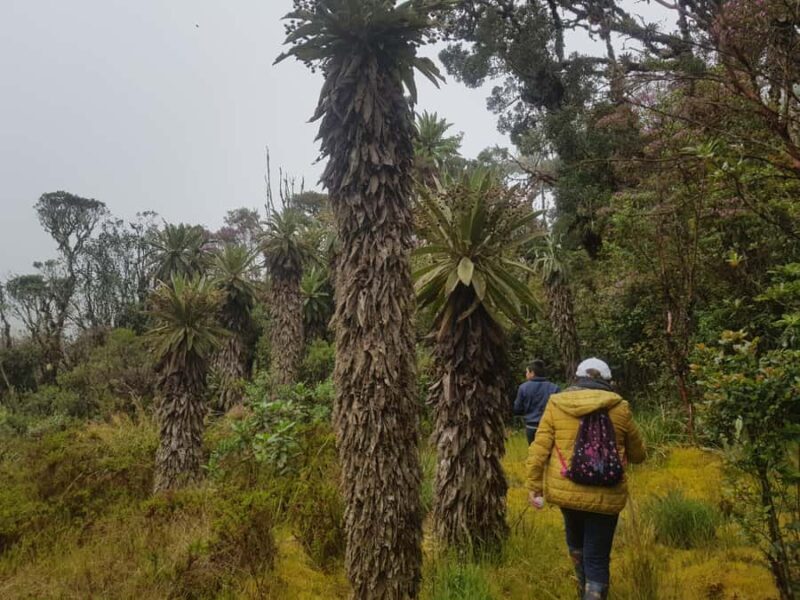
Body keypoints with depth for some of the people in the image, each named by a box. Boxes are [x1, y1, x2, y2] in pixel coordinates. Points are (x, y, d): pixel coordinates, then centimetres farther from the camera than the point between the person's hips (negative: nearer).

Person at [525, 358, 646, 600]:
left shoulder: (556, 404, -1)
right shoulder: (619, 408, -1)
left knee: (576, 540, 28)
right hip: (604, 495, -2)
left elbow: (539, 449, -5)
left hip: (565, 490, 2)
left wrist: (534, 486, 2)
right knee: (597, 559, 9)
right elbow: (638, 454, 11)